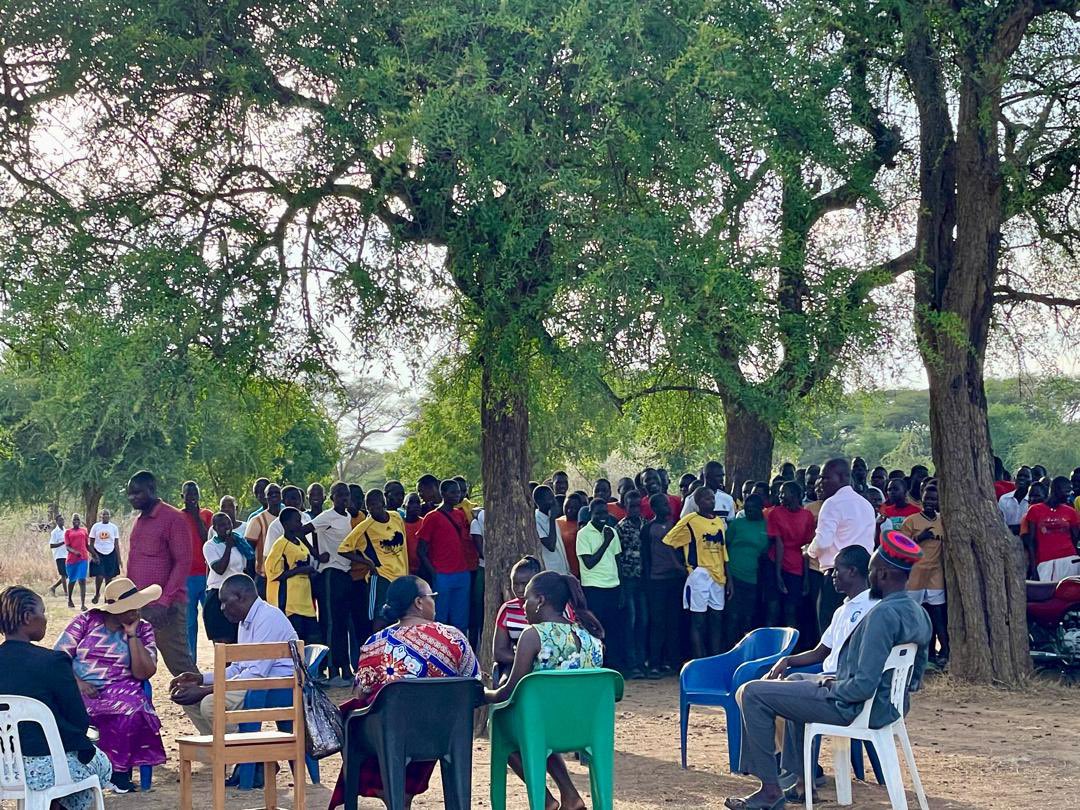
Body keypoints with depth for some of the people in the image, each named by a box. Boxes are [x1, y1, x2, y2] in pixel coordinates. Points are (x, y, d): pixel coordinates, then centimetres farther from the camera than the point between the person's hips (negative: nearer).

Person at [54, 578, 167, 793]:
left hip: (119, 691, 0)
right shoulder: (87, 620, 5)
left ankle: (120, 771, -15)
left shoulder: (143, 629, 9)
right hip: (77, 689, 0)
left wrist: (132, 635, -6)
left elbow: (144, 673, -3)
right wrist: (77, 682, -17)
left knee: (130, 712, -34)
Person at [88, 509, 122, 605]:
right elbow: (91, 543, 4)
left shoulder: (114, 527, 5)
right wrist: (93, 555, -8)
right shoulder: (95, 526, 2)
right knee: (99, 576, -12)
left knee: (109, 577, 3)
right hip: (98, 554, -1)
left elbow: (116, 544, 7)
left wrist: (119, 558, 1)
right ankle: (97, 594, 10)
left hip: (110, 554, 1)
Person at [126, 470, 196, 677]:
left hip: (165, 608, -8)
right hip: (137, 606, 8)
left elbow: (183, 562, -13)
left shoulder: (173, 518, -8)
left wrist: (164, 603, -19)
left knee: (180, 664, -3)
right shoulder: (139, 521, 16)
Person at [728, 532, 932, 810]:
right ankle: (800, 776, 33)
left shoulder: (883, 614, -27)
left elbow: (864, 685, -30)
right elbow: (915, 678, 14)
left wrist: (830, 686, -10)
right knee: (795, 682, 34)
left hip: (855, 708, -10)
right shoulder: (919, 613, 3)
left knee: (751, 693, -5)